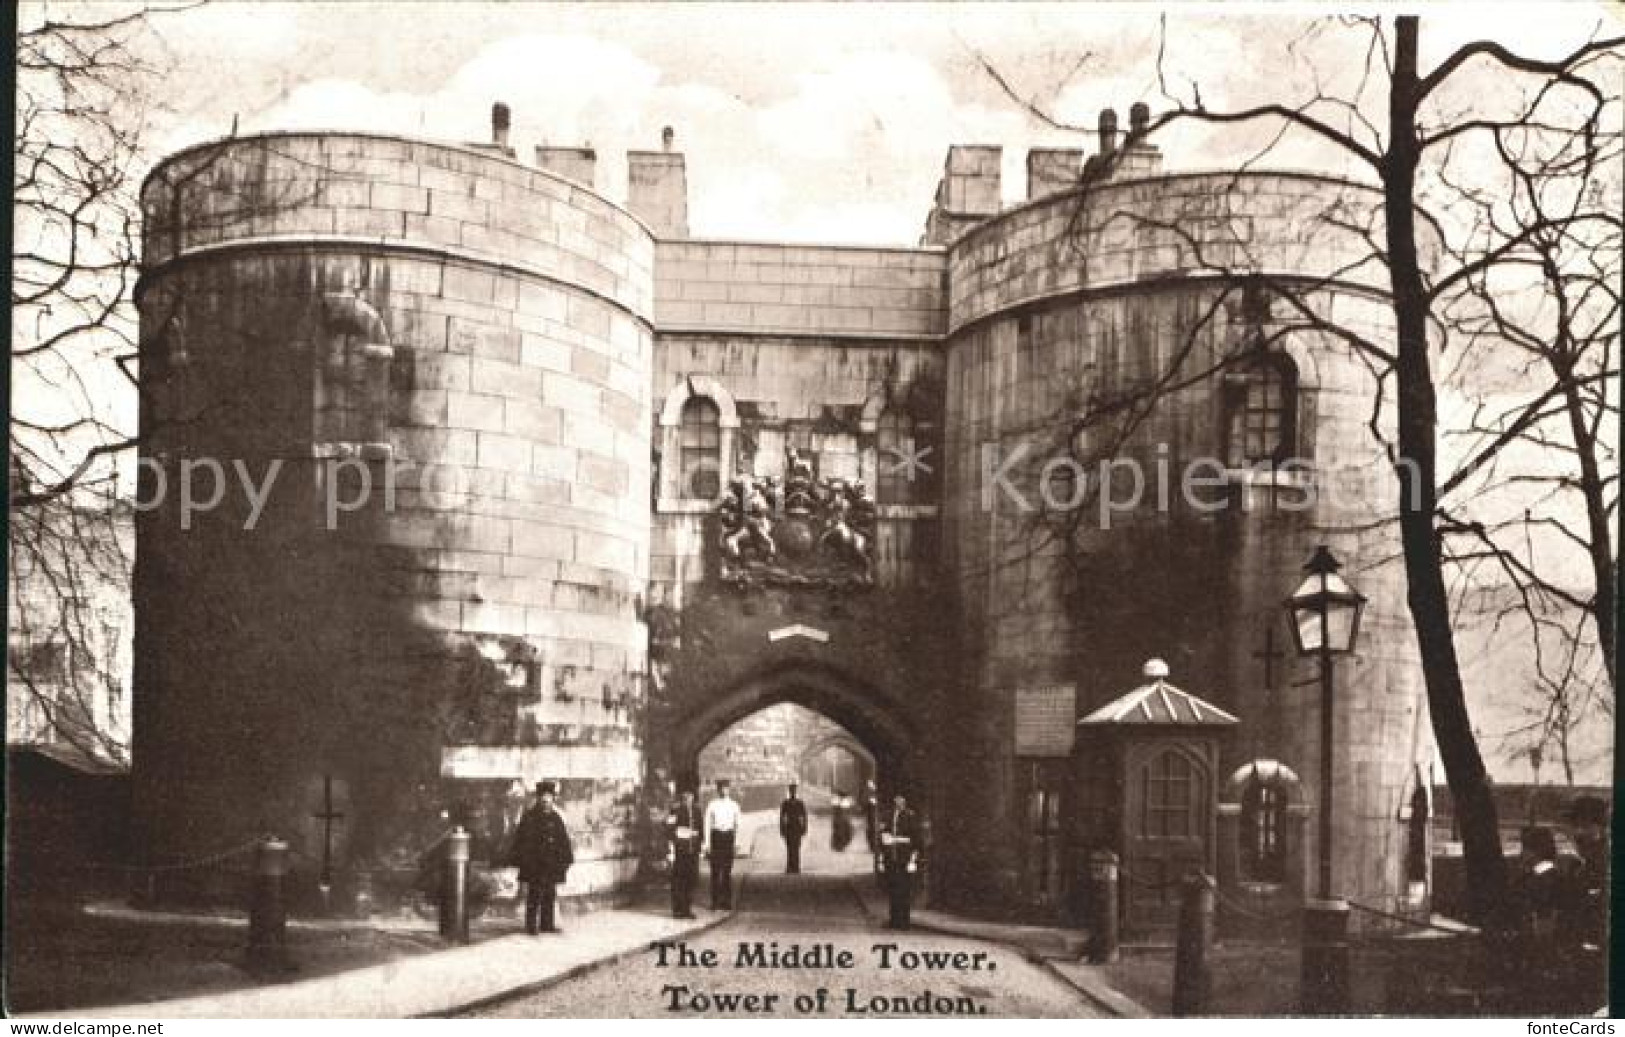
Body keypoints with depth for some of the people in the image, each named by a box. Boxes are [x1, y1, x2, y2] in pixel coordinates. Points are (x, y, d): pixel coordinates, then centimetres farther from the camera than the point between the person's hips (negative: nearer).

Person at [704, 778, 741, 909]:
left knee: (728, 871, 5)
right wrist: (707, 843, -4)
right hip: (716, 836, -2)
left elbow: (737, 824, 10)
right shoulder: (712, 805, 0)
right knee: (715, 871, -2)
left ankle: (727, 901, 13)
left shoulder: (733, 805, 6)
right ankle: (715, 901, 4)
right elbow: (707, 824, 1)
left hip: (729, 836, 2)